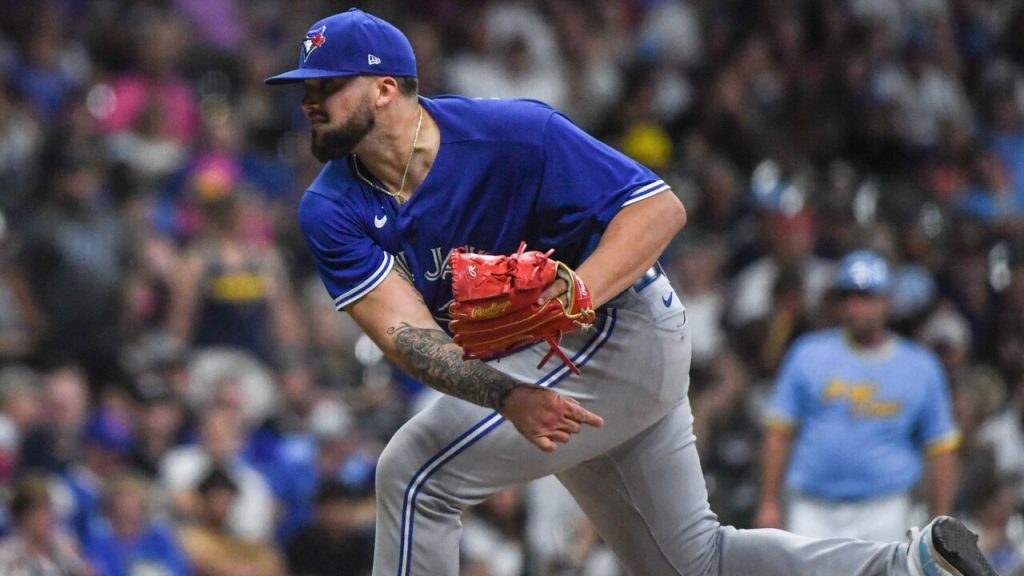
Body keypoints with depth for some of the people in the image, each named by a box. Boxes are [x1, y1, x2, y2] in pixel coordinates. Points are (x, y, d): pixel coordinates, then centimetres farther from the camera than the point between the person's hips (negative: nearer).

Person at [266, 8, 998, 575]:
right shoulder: (333, 212, -8)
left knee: (416, 473, -18)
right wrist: (509, 398, -39)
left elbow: (660, 207, -22)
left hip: (624, 331, -8)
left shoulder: (512, 135, -23)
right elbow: (405, 330, -21)